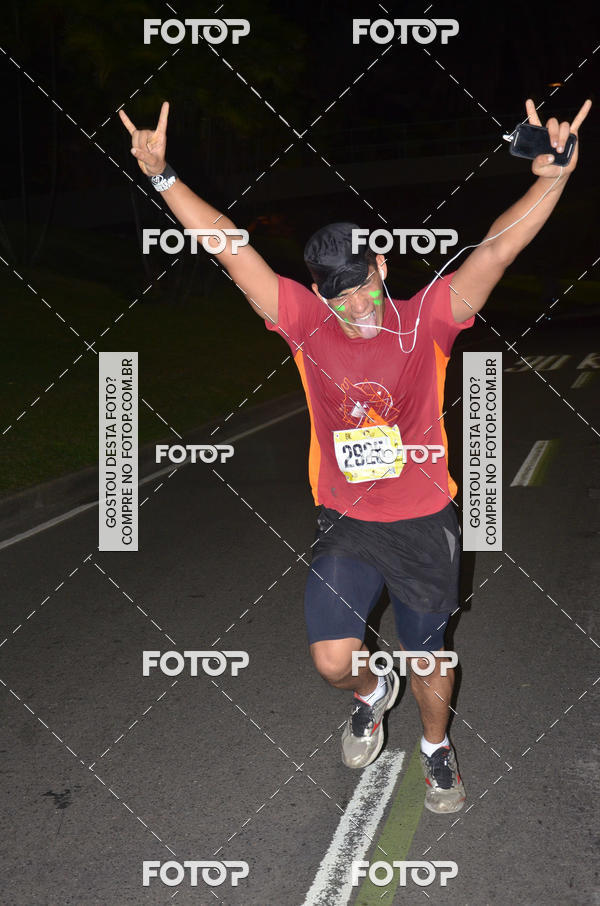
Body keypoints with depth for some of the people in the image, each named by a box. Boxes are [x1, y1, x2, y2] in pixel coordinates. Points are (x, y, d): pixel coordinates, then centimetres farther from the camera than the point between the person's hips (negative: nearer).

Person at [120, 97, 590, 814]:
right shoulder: (305, 323, -7)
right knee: (332, 662, -3)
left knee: (429, 655, 14)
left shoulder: (425, 321, -10)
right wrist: (163, 176, -15)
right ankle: (372, 694, 35)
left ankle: (436, 744, 46)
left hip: (423, 521, -1)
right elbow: (230, 248, -9)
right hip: (344, 523, 1)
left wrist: (551, 178, -35)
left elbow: (496, 250, -21)